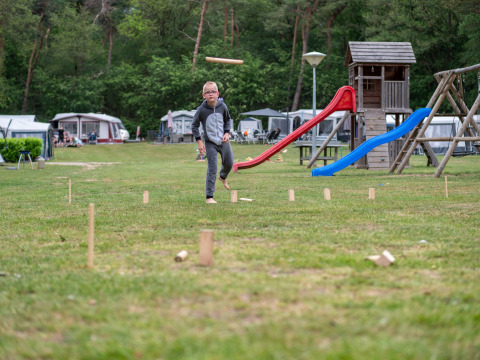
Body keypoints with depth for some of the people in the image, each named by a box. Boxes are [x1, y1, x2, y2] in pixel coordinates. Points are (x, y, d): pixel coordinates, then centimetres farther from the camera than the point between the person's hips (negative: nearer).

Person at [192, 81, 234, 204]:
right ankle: (209, 197, -5)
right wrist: (199, 141, -11)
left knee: (229, 163, 17)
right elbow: (194, 125, -4)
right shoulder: (201, 110, -16)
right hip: (210, 143, -4)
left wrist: (227, 132, -1)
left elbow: (227, 119, 12)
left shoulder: (222, 106, -7)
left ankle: (223, 177, 54)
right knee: (212, 169, -9)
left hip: (223, 141, 4)